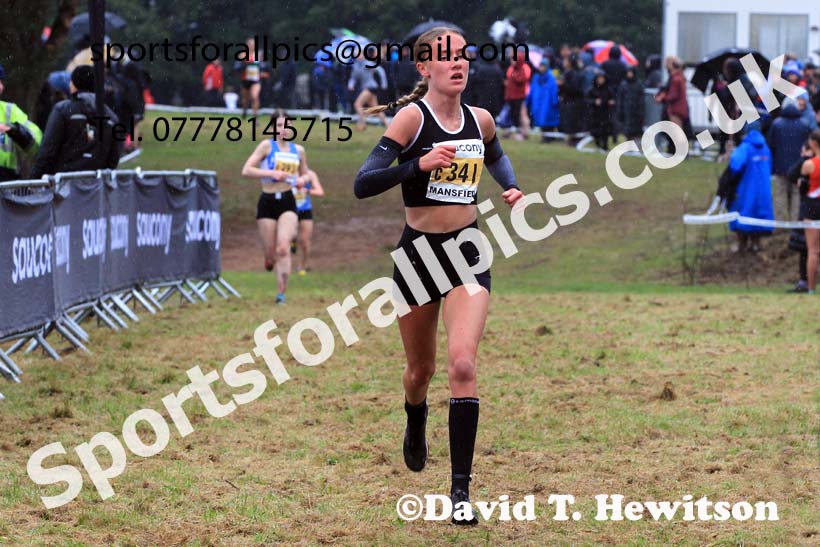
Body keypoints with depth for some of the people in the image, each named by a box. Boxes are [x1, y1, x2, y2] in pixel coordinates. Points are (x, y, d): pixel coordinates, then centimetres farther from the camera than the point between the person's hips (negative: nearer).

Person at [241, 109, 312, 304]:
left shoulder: (298, 150, 9)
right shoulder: (267, 146, -2)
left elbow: (305, 174, 24)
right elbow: (246, 170, -9)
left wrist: (302, 180, 1)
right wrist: (272, 173, -19)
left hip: (288, 202, 1)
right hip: (268, 201, -1)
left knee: (283, 247, -16)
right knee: (270, 254, 2)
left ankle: (281, 292, -12)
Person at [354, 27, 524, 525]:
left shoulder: (480, 120, 2)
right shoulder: (412, 117, -12)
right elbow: (362, 185, -20)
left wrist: (511, 189, 8)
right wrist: (419, 165, -31)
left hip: (467, 251, 2)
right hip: (418, 251, -2)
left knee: (462, 365, -16)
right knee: (421, 369, 15)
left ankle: (461, 487, -14)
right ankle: (415, 428, 51)